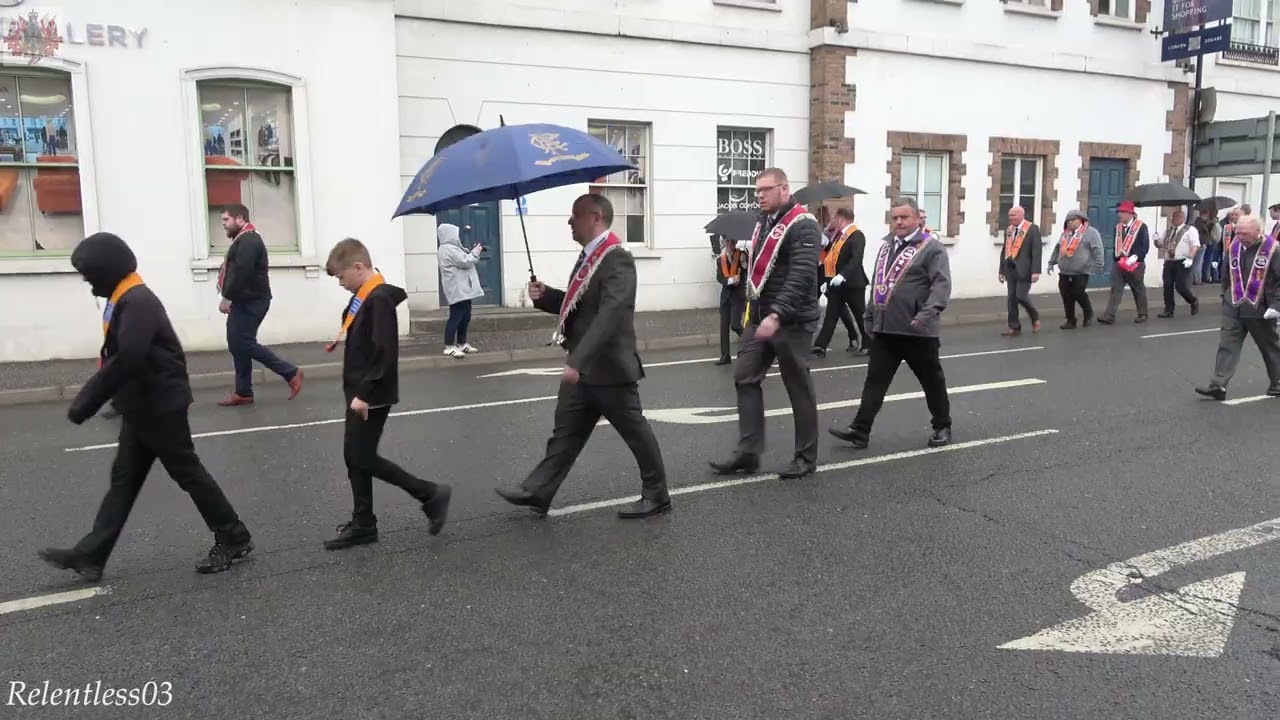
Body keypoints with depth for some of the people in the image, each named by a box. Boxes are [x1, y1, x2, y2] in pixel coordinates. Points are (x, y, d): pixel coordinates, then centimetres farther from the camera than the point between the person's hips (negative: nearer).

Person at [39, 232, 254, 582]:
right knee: (124, 479, 12)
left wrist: (86, 402, -27)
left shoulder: (139, 302, -22)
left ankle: (233, 538, 11)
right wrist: (89, 397, 12)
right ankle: (90, 554, 19)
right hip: (140, 407, 10)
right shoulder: (125, 300, 10)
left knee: (188, 473, -1)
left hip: (160, 407, -10)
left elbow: (127, 361, -31)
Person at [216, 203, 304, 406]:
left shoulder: (248, 241, -16)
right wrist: (230, 299, 13)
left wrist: (226, 298, -20)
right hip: (244, 301, 11)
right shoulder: (243, 239, 19)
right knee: (237, 345, 9)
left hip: (251, 302, -11)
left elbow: (241, 273, -25)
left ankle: (291, 373, -2)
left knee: (245, 344, -10)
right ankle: (243, 393, 14)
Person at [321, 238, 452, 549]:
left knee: (363, 458, -5)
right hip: (360, 393, 10)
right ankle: (363, 524, 22)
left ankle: (431, 494, 5)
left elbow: (385, 353, -25)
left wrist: (366, 393, -24)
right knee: (353, 457, 12)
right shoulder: (363, 297, 10)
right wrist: (357, 392, 16)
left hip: (372, 397, -10)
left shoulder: (379, 299, -19)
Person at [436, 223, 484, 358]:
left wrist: (474, 252, 14)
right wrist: (475, 252, -4)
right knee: (456, 317, -11)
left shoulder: (451, 248, 21)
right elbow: (465, 262, -18)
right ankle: (449, 347, -10)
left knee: (465, 317, 14)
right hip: (457, 290, -11)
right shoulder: (448, 249, -14)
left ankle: (462, 344, 21)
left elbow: (464, 261, 26)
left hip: (462, 290, 11)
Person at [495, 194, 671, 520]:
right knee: (566, 430, 11)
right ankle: (537, 492, 16)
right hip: (582, 367, 9)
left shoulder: (617, 259, -19)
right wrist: (545, 295, 3)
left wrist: (577, 361, -35)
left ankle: (657, 495, 18)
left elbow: (611, 314, -30)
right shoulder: (588, 257, 12)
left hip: (608, 367, -9)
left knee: (634, 430, 4)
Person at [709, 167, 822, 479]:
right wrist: (752, 309, 17)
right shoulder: (764, 222, 15)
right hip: (759, 317, 9)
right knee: (745, 378, 4)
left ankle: (806, 458, 14)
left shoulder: (803, 226, -13)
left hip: (791, 321, -8)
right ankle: (748, 452, 10)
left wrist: (777, 315, -32)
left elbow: (802, 276, -24)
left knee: (799, 388, 2)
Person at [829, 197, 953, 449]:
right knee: (875, 381, 4)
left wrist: (928, 312, -33)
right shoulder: (887, 245, 16)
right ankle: (860, 430, 5)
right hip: (885, 329, 6)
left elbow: (942, 284, -18)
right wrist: (871, 316, 22)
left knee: (932, 381, 10)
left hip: (917, 331, -6)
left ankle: (942, 427, 26)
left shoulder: (931, 247, -7)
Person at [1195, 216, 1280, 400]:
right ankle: (1218, 385, -4)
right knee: (1227, 345, -3)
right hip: (1234, 308, 4)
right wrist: (1226, 297, 17)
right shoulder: (1233, 247, 3)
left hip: (1260, 310, -4)